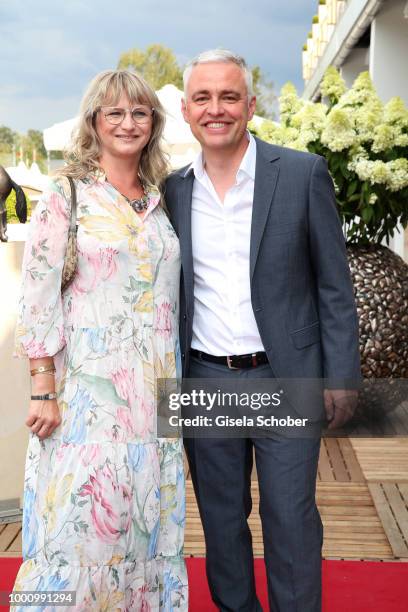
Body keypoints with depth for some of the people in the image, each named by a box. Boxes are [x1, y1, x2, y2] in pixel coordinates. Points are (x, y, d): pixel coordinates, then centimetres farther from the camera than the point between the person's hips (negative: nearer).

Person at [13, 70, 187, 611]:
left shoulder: (162, 201, 11)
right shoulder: (66, 196, -4)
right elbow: (38, 299, -8)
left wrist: (177, 382, 12)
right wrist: (44, 390, -12)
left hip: (154, 389, 5)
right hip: (88, 388, -4)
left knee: (148, 514, 12)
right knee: (84, 516, 0)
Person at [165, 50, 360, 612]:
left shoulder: (303, 174, -6)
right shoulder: (174, 189, 4)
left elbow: (334, 285, -3)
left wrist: (341, 377, -7)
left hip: (285, 378, -3)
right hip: (204, 380, 3)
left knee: (291, 520, 6)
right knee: (221, 517, 16)